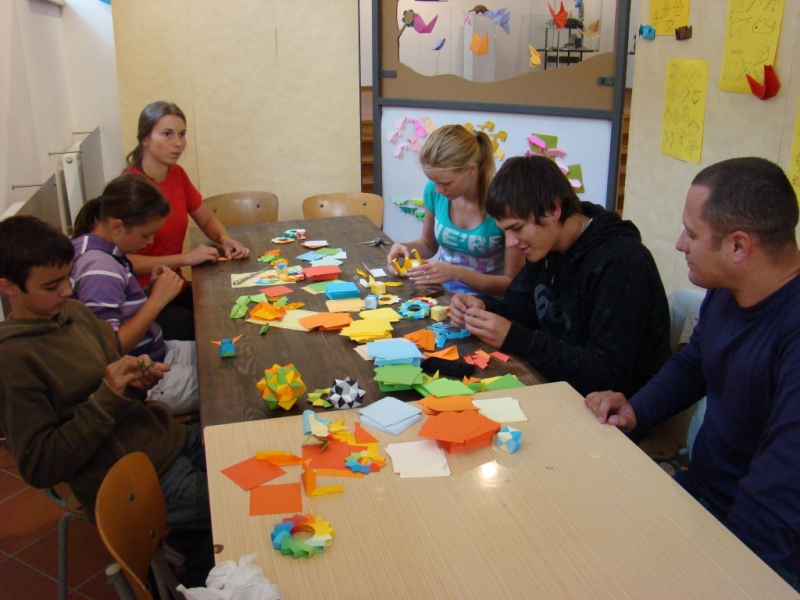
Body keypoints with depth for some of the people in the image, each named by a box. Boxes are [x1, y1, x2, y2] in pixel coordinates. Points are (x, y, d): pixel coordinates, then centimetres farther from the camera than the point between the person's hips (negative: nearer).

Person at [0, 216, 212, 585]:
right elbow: (38, 467, -17)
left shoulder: (73, 312, 3)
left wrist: (137, 379, -6)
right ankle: (199, 575, 20)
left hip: (170, 439, 7)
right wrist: (108, 397, -22)